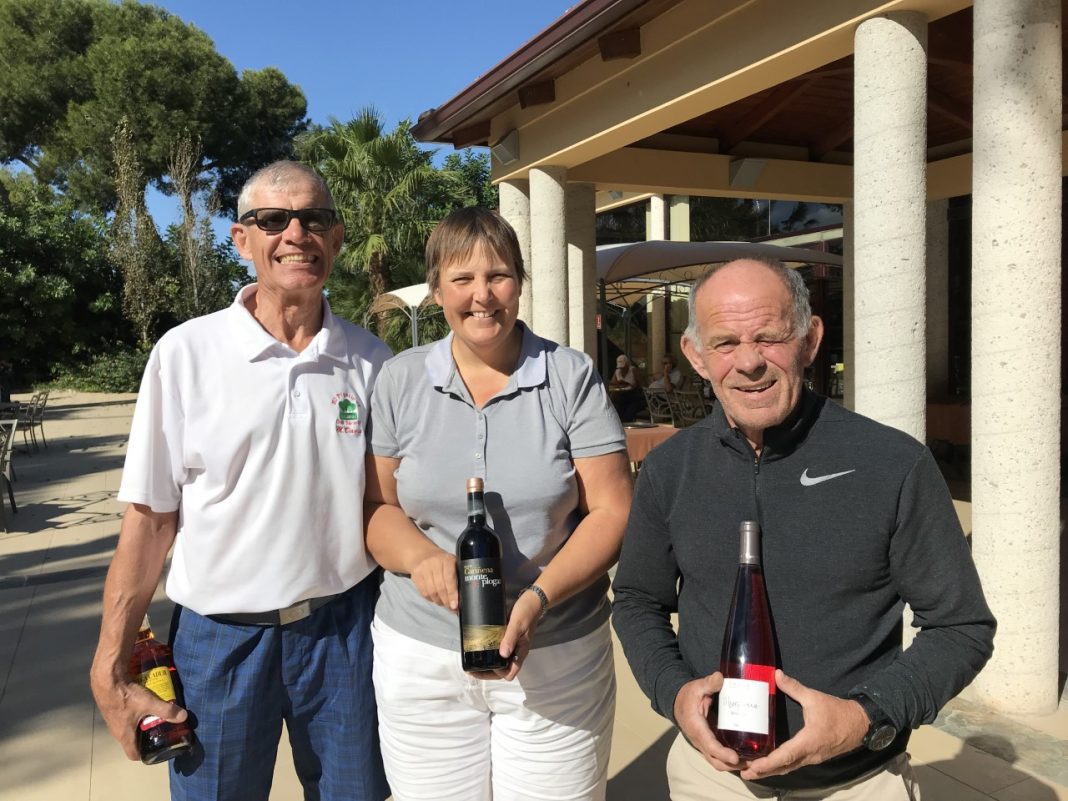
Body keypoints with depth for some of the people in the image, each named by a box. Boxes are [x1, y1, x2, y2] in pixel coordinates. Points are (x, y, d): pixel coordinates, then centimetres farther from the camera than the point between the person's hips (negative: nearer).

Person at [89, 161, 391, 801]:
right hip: (220, 634, -1)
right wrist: (111, 670, -5)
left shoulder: (373, 362, -2)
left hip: (344, 627, 2)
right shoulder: (187, 352, -8)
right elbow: (150, 517, -5)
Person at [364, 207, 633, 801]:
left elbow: (612, 513, -6)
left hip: (557, 657, -1)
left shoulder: (572, 377, -5)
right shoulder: (400, 381, 2)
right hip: (419, 660, 2)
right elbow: (377, 506, 4)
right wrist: (422, 557, -16)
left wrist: (538, 598, -19)